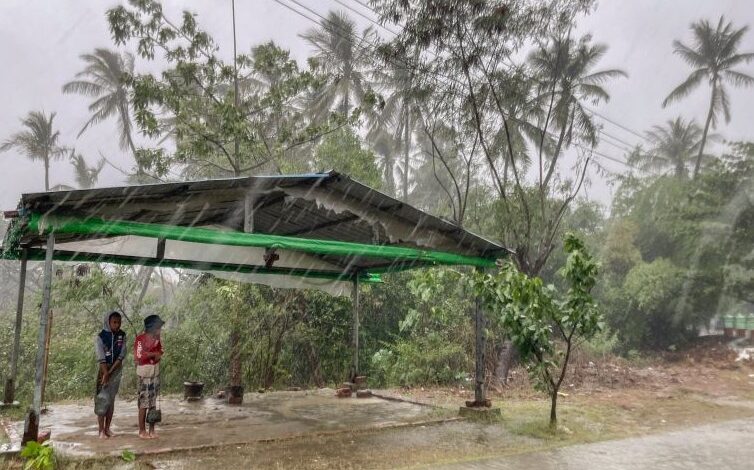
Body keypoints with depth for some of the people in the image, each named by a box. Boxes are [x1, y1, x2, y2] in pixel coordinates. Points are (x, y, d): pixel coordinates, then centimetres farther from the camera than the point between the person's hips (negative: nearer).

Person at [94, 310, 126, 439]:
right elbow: (101, 359, -15)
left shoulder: (122, 335, -2)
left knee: (111, 399, 8)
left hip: (117, 369, 3)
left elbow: (121, 356, -8)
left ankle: (107, 428, 16)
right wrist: (106, 374, -20)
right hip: (104, 369, -3)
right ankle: (101, 430, -1)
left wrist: (110, 372, -16)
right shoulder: (100, 337, -11)